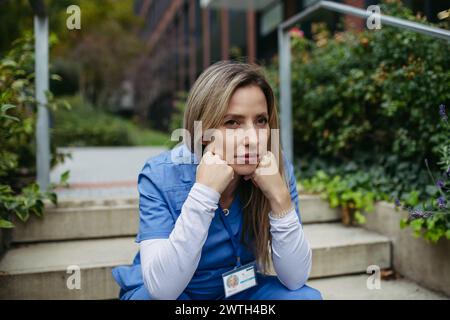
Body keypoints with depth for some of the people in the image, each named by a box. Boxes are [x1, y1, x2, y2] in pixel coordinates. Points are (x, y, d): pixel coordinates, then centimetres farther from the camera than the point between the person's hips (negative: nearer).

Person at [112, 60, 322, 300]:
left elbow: (295, 279, -18)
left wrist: (280, 197, -31)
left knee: (306, 296, -21)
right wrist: (204, 192, -38)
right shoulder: (161, 176, -24)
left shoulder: (276, 169, -17)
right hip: (161, 293, -1)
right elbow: (162, 288, -31)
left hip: (239, 290, 2)